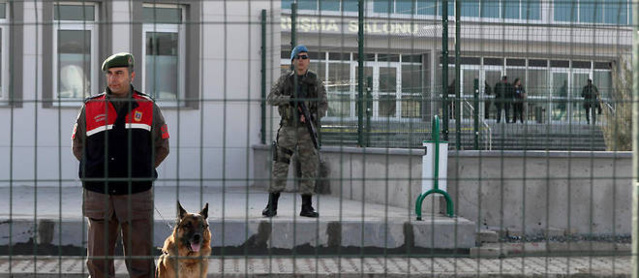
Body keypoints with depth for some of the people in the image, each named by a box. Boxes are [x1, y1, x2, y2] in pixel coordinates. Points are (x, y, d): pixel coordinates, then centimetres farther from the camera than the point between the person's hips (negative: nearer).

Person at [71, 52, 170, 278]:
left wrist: (140, 172, 6)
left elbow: (161, 147, 13)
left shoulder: (148, 108, 3)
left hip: (137, 195, -1)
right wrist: (100, 171, 7)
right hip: (98, 196, 1)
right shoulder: (90, 108, 5)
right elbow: (78, 147, 16)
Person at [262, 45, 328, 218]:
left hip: (307, 130, 1)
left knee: (309, 168, 0)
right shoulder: (285, 79, 3)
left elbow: (323, 105, 0)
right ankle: (272, 206, -2)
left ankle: (307, 207, 7)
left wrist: (312, 116, -20)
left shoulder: (315, 81, 3)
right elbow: (271, 99, -7)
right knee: (280, 166, -6)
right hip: (288, 129, -1)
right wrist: (289, 99, -24)